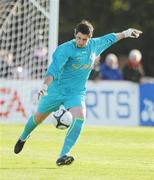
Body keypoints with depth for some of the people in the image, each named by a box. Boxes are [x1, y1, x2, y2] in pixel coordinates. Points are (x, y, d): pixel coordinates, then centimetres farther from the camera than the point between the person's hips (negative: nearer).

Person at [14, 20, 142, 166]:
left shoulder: (94, 45, 0)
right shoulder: (65, 49, -18)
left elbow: (108, 39, 21)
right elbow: (54, 69, -30)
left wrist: (125, 33, 34)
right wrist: (45, 85, -45)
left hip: (76, 93, 3)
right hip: (56, 90, -3)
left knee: (80, 117, -27)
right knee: (38, 117, 15)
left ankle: (62, 156, -31)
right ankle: (23, 138, 49)